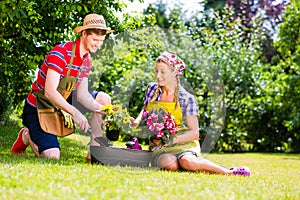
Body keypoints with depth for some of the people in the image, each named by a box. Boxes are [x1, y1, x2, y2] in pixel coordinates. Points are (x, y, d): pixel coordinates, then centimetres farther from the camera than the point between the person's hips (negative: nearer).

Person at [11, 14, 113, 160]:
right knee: (52, 156, -23)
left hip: (62, 102, 8)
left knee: (104, 98, -2)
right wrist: (75, 112, -45)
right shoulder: (61, 53, -26)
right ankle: (28, 136, 10)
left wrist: (100, 109, -21)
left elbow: (82, 94, -2)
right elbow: (49, 92, -34)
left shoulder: (87, 60, 1)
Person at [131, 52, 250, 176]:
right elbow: (145, 111, 25)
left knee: (187, 162, -36)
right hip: (159, 147, 2)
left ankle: (228, 172, -15)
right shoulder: (152, 89, 7)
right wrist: (137, 122, 2)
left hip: (184, 144, -2)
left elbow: (194, 133, -5)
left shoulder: (187, 99, -4)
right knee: (169, 164, -35)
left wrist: (173, 140, -21)